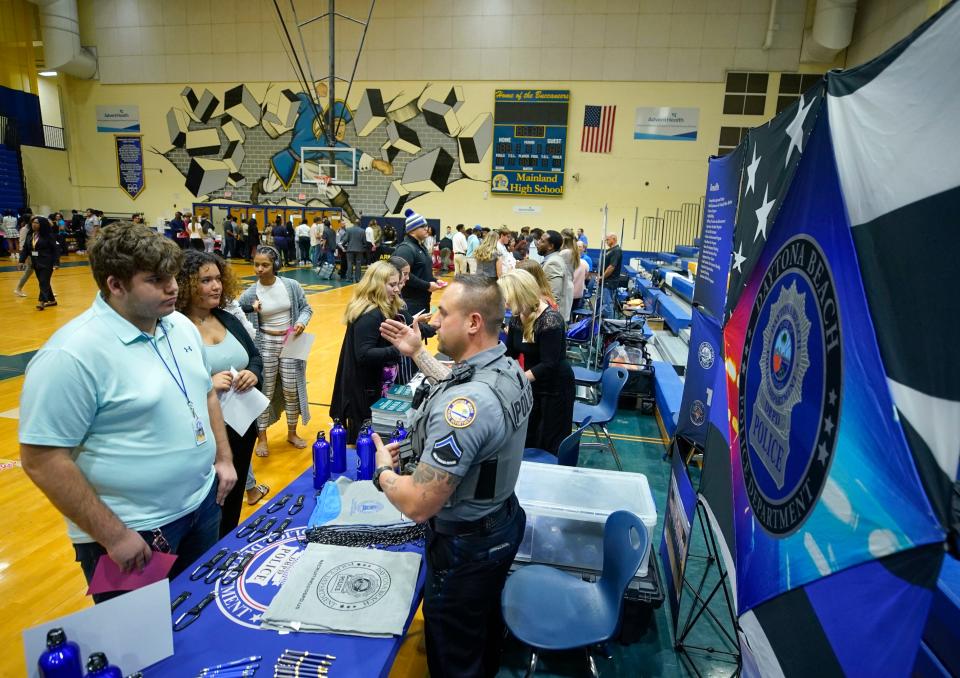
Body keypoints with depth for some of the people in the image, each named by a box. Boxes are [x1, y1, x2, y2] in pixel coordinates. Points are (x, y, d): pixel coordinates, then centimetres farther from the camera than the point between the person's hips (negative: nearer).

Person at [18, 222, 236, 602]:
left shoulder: (181, 326, 1)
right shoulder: (71, 355, -22)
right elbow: (43, 460, -21)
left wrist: (223, 457, 8)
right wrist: (113, 535, -18)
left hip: (203, 502, 7)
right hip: (133, 533, -6)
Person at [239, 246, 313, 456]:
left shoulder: (292, 286, -6)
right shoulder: (250, 294, -8)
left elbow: (306, 308, 3)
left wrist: (301, 322, -15)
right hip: (265, 345, -1)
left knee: (292, 389, 9)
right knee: (265, 392, 6)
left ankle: (292, 433, 28)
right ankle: (262, 438, 21)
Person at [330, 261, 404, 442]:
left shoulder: (383, 310, 8)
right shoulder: (369, 316, -22)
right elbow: (364, 355, -27)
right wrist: (397, 350, -33)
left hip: (375, 385, 10)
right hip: (365, 389, -10)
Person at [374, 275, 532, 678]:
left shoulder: (464, 404, -37)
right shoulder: (508, 369, -7)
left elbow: (418, 505, -34)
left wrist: (382, 470, -15)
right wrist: (417, 353, 14)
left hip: (465, 546, -9)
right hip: (502, 522, 9)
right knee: (485, 621, 34)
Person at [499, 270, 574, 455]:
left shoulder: (550, 320, -26)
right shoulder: (516, 318, -3)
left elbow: (548, 365, -28)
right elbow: (510, 353, 6)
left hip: (555, 387, -7)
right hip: (531, 385, 7)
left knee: (552, 446, 7)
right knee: (526, 440, 16)